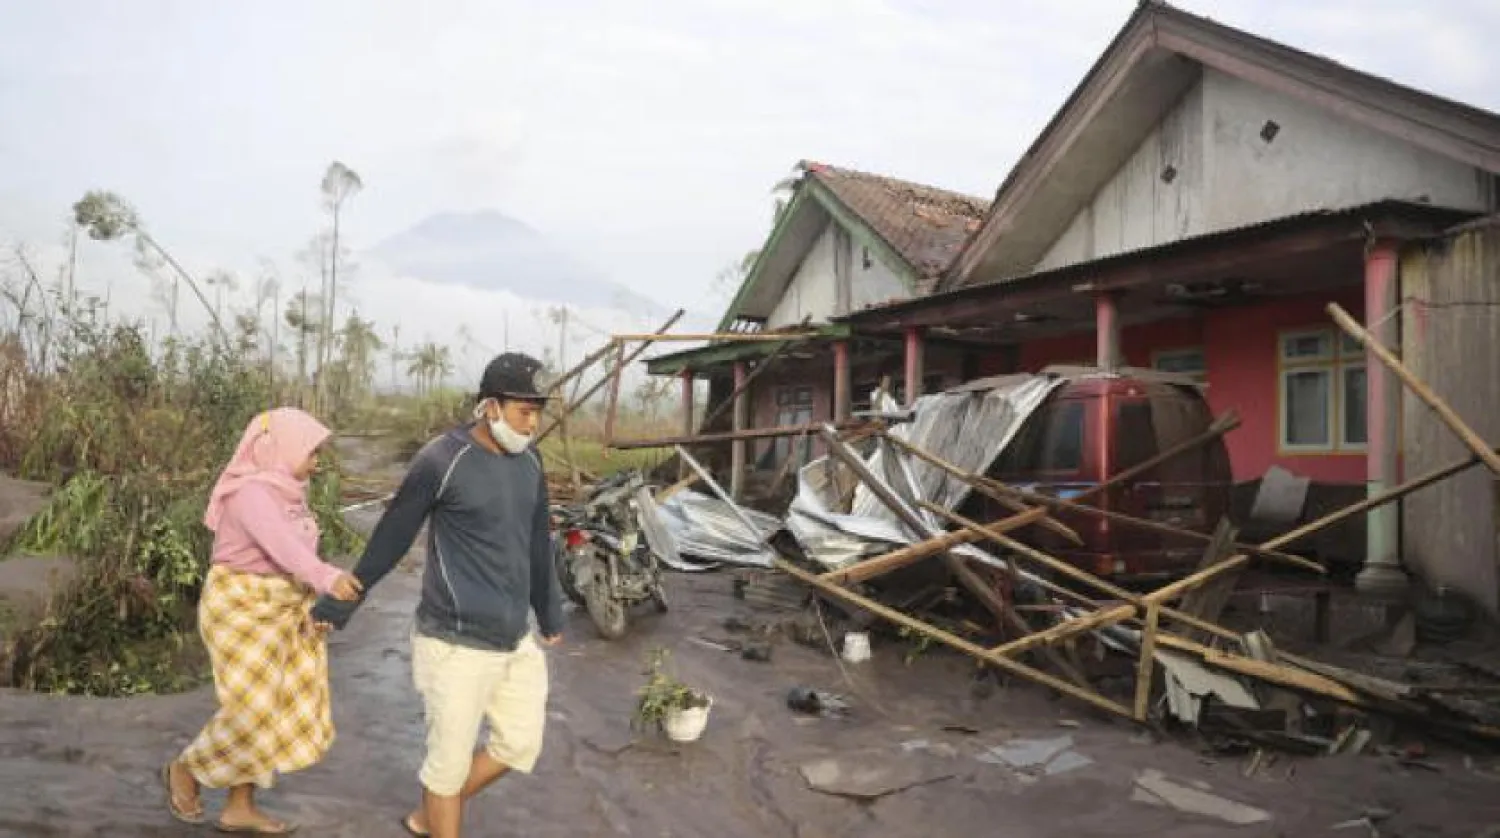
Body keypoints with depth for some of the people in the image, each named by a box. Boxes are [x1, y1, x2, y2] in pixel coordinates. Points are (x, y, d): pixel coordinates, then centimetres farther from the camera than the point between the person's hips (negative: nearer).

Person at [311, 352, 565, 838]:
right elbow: (389, 542, -5)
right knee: (450, 760, 6)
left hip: (515, 639, 7)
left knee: (521, 747, 16)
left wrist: (550, 615, 25)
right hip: (457, 642, -7)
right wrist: (338, 607, 3)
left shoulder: (528, 463, 4)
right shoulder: (441, 461, -15)